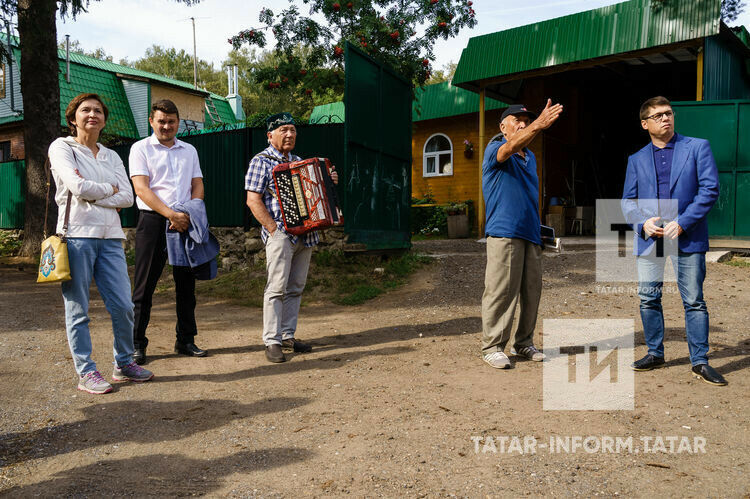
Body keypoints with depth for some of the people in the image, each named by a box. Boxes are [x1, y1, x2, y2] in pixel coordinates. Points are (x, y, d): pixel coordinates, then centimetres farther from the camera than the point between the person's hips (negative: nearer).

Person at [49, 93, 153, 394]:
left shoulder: (111, 156, 17)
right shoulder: (62, 148, 4)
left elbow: (127, 197, 4)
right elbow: (78, 188, -13)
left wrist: (92, 194, -8)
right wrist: (110, 189, 2)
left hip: (110, 237, 4)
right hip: (77, 234, -4)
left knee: (123, 306, 2)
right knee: (78, 310, 1)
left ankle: (124, 364, 19)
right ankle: (85, 372, 12)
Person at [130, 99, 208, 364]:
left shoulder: (189, 150, 16)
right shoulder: (140, 148, 3)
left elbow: (198, 185, 12)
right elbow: (142, 188, -7)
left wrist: (188, 214, -6)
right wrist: (171, 214, -17)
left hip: (185, 222, 4)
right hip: (153, 221, -4)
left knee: (186, 282, 7)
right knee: (145, 285, -1)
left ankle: (185, 340, 18)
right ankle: (137, 344, 7)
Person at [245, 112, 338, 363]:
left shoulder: (298, 162, 19)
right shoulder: (261, 161, -2)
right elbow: (253, 200, -10)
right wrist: (274, 229, -16)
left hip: (305, 235, 7)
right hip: (281, 235, -7)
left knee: (296, 288, 10)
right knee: (277, 288, -7)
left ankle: (288, 335, 20)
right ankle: (272, 342, -1)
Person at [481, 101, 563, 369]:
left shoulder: (530, 157, 22)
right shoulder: (494, 149, 0)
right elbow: (509, 148, -25)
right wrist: (538, 125, -40)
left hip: (531, 235, 7)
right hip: (504, 233, -7)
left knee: (531, 292, 8)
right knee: (501, 292, -7)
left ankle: (524, 343, 20)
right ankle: (492, 346, 2)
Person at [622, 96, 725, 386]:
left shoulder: (697, 147, 4)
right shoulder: (637, 160, 12)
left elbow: (710, 189, -4)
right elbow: (628, 201, 11)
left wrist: (682, 223, -13)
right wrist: (642, 223, -8)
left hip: (687, 237, -3)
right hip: (649, 239, 3)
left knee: (694, 301, 0)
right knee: (648, 299, 7)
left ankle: (700, 361, 9)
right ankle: (655, 353, 22)